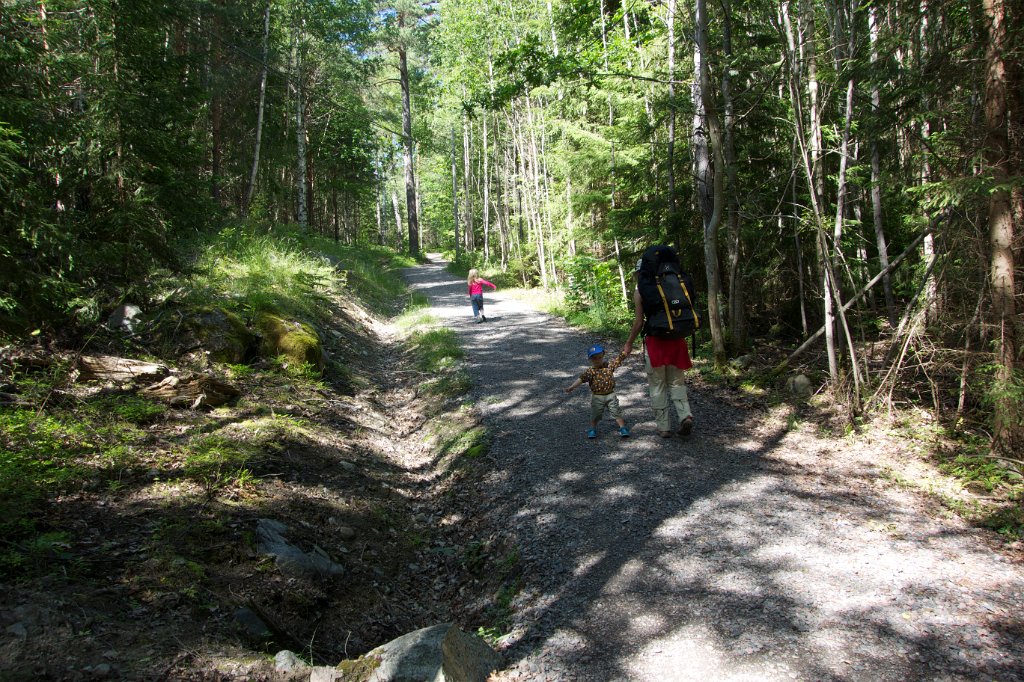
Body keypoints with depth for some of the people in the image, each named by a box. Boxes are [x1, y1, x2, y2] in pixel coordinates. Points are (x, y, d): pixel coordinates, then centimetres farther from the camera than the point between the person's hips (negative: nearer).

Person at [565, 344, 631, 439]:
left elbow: (621, 357, 2)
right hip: (597, 397, -1)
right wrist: (572, 387, -37)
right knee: (595, 415, 12)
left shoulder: (609, 366, -2)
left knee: (616, 413, 6)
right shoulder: (589, 371, -12)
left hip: (610, 395, 1)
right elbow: (581, 379, -24)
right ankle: (592, 429, 28)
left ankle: (622, 428, 16)